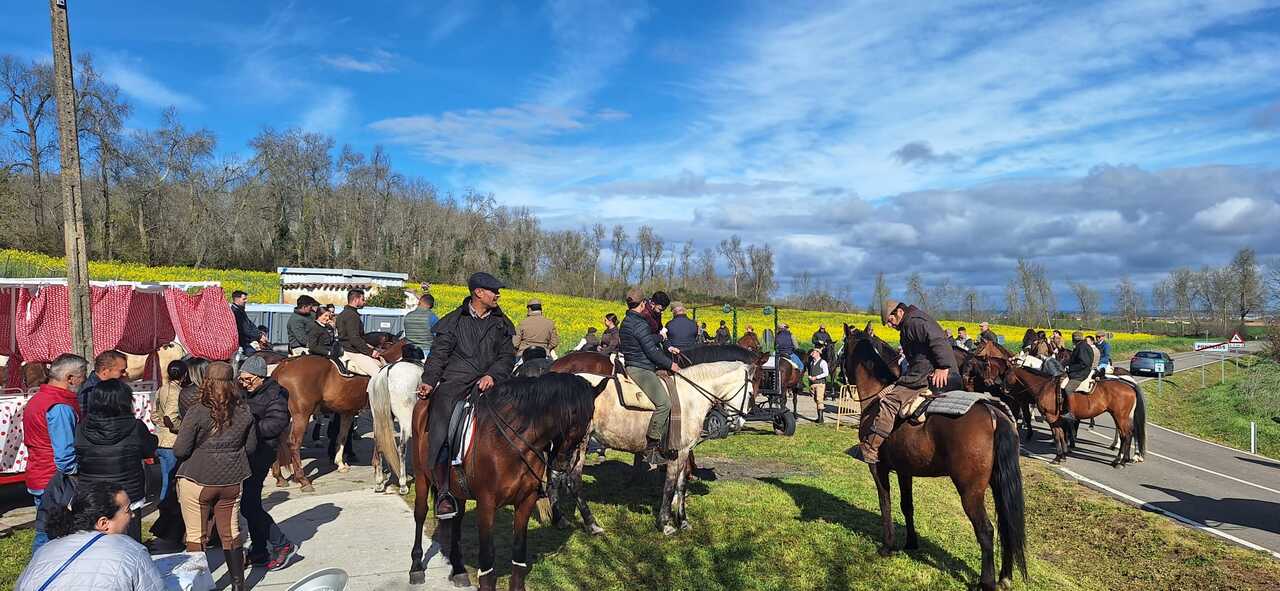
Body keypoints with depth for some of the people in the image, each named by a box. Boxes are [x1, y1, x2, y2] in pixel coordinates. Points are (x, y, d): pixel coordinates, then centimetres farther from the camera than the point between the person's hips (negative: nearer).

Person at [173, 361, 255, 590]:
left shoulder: (197, 413, -15)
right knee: (231, 534, 14)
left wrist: (202, 447, 9)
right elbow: (251, 447, 7)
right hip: (231, 481, 4)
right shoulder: (244, 412, -3)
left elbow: (180, 450, -11)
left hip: (197, 481, -4)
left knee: (196, 537, 10)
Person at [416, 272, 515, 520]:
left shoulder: (501, 323, 17)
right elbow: (439, 353, 5)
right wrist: (428, 381, -11)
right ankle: (443, 492, -6)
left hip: (486, 384, 2)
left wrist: (492, 375, -9)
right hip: (454, 382, -2)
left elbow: (507, 356, 10)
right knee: (441, 433, -16)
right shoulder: (454, 321, 11)